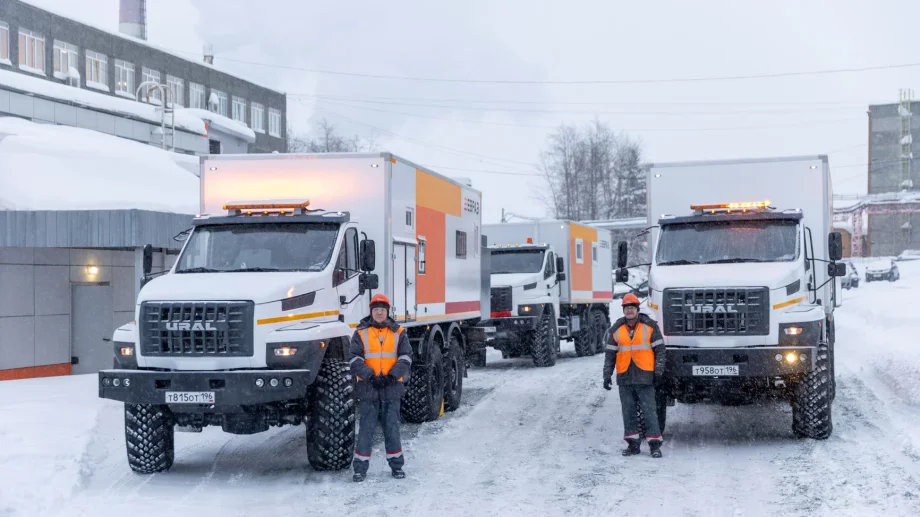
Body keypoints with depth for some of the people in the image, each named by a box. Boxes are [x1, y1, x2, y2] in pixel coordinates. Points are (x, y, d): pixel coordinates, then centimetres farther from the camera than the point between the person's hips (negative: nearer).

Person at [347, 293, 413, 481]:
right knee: (366, 428, 0)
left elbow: (405, 357, 1)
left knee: (392, 427, 7)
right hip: (368, 388, -1)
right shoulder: (361, 333, 4)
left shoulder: (398, 333, 8)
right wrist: (370, 375, -16)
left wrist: (393, 375, -14)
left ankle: (396, 465, 16)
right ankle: (361, 467, 5)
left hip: (392, 387, 1)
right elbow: (354, 358, -4)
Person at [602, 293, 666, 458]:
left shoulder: (650, 326, 2)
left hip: (645, 376, -3)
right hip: (624, 377, 3)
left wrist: (658, 372, -3)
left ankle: (655, 444, -1)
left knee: (649, 411, -5)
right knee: (628, 412, 6)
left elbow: (660, 350, 3)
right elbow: (610, 354, 11)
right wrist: (607, 375, 4)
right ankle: (633, 443, 13)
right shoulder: (616, 330, 9)